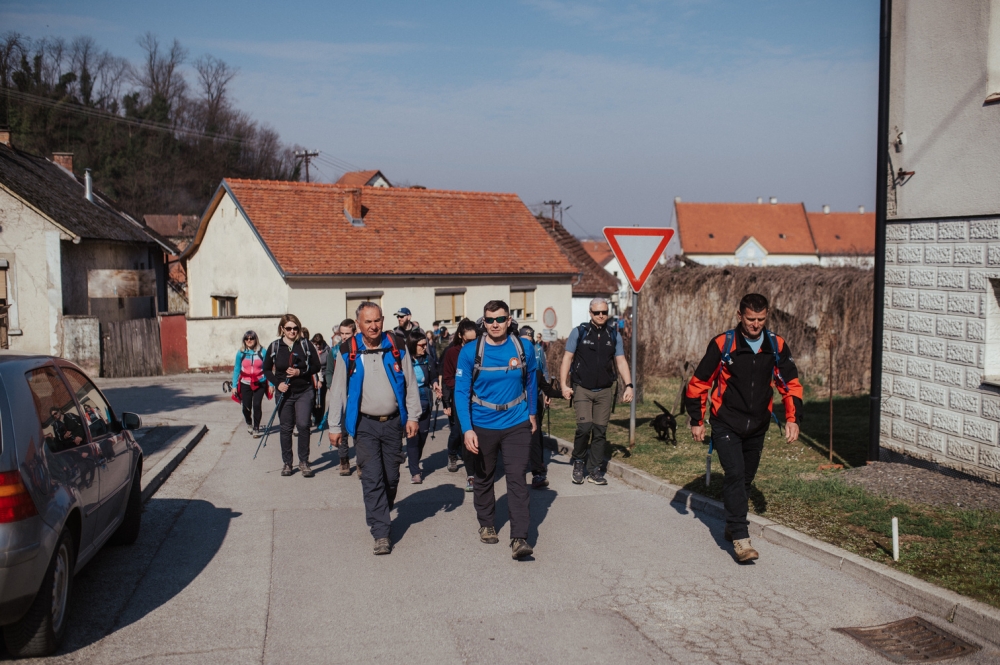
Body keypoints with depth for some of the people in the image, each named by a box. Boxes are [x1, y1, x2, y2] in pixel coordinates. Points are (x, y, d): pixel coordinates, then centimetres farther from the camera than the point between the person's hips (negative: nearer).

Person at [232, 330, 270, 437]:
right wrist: (234, 385, 1)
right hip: (245, 384, 1)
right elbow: (236, 369, 4)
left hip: (259, 384, -1)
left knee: (257, 405, -12)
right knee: (246, 407, 5)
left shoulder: (262, 352, -5)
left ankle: (256, 428, 4)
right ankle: (249, 423, 36)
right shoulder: (241, 353, -2)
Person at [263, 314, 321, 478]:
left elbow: (316, 366, 2)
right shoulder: (275, 346, 0)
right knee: (286, 428, 5)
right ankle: (287, 463, 18)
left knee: (303, 425, -11)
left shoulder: (306, 345, -2)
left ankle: (304, 462, 2)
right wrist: (277, 383, -8)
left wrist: (300, 372, -14)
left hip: (304, 392, -1)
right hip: (285, 393, 1)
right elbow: (266, 369, 7)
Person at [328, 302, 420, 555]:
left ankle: (380, 515, 35)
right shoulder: (348, 351, -3)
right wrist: (334, 426, 2)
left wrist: (413, 416, -1)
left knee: (391, 476, 11)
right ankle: (381, 533, -4)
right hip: (365, 424, -2)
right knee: (372, 478, -7)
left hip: (393, 422, 2)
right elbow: (338, 389, 2)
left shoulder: (396, 346, 0)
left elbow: (410, 382, 4)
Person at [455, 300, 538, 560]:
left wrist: (531, 413, 17)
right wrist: (467, 429, -18)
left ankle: (519, 538, -6)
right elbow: (461, 391, -10)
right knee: (483, 478, 17)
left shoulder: (524, 348, -5)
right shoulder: (470, 351, -10)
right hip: (483, 426, 0)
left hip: (517, 424, 0)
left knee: (517, 479, -7)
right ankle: (486, 524, 37)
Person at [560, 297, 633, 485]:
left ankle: (595, 471, 14)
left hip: (605, 391, 3)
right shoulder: (578, 332, -1)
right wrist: (564, 385, -9)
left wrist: (628, 385, -4)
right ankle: (579, 462, 9)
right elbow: (567, 358, -1)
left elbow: (621, 361, 8)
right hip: (582, 390, -3)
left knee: (600, 431, 4)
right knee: (584, 427, -15)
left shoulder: (614, 335, 7)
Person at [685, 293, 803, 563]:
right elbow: (698, 384, -5)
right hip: (726, 425, -4)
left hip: (757, 426, 4)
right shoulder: (722, 344, -12)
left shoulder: (776, 346, -2)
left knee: (746, 477, 15)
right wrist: (697, 421, -4)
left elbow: (791, 384, 9)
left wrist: (793, 418, -2)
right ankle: (740, 537, -15)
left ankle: (732, 524, 35)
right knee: (735, 474, -16)